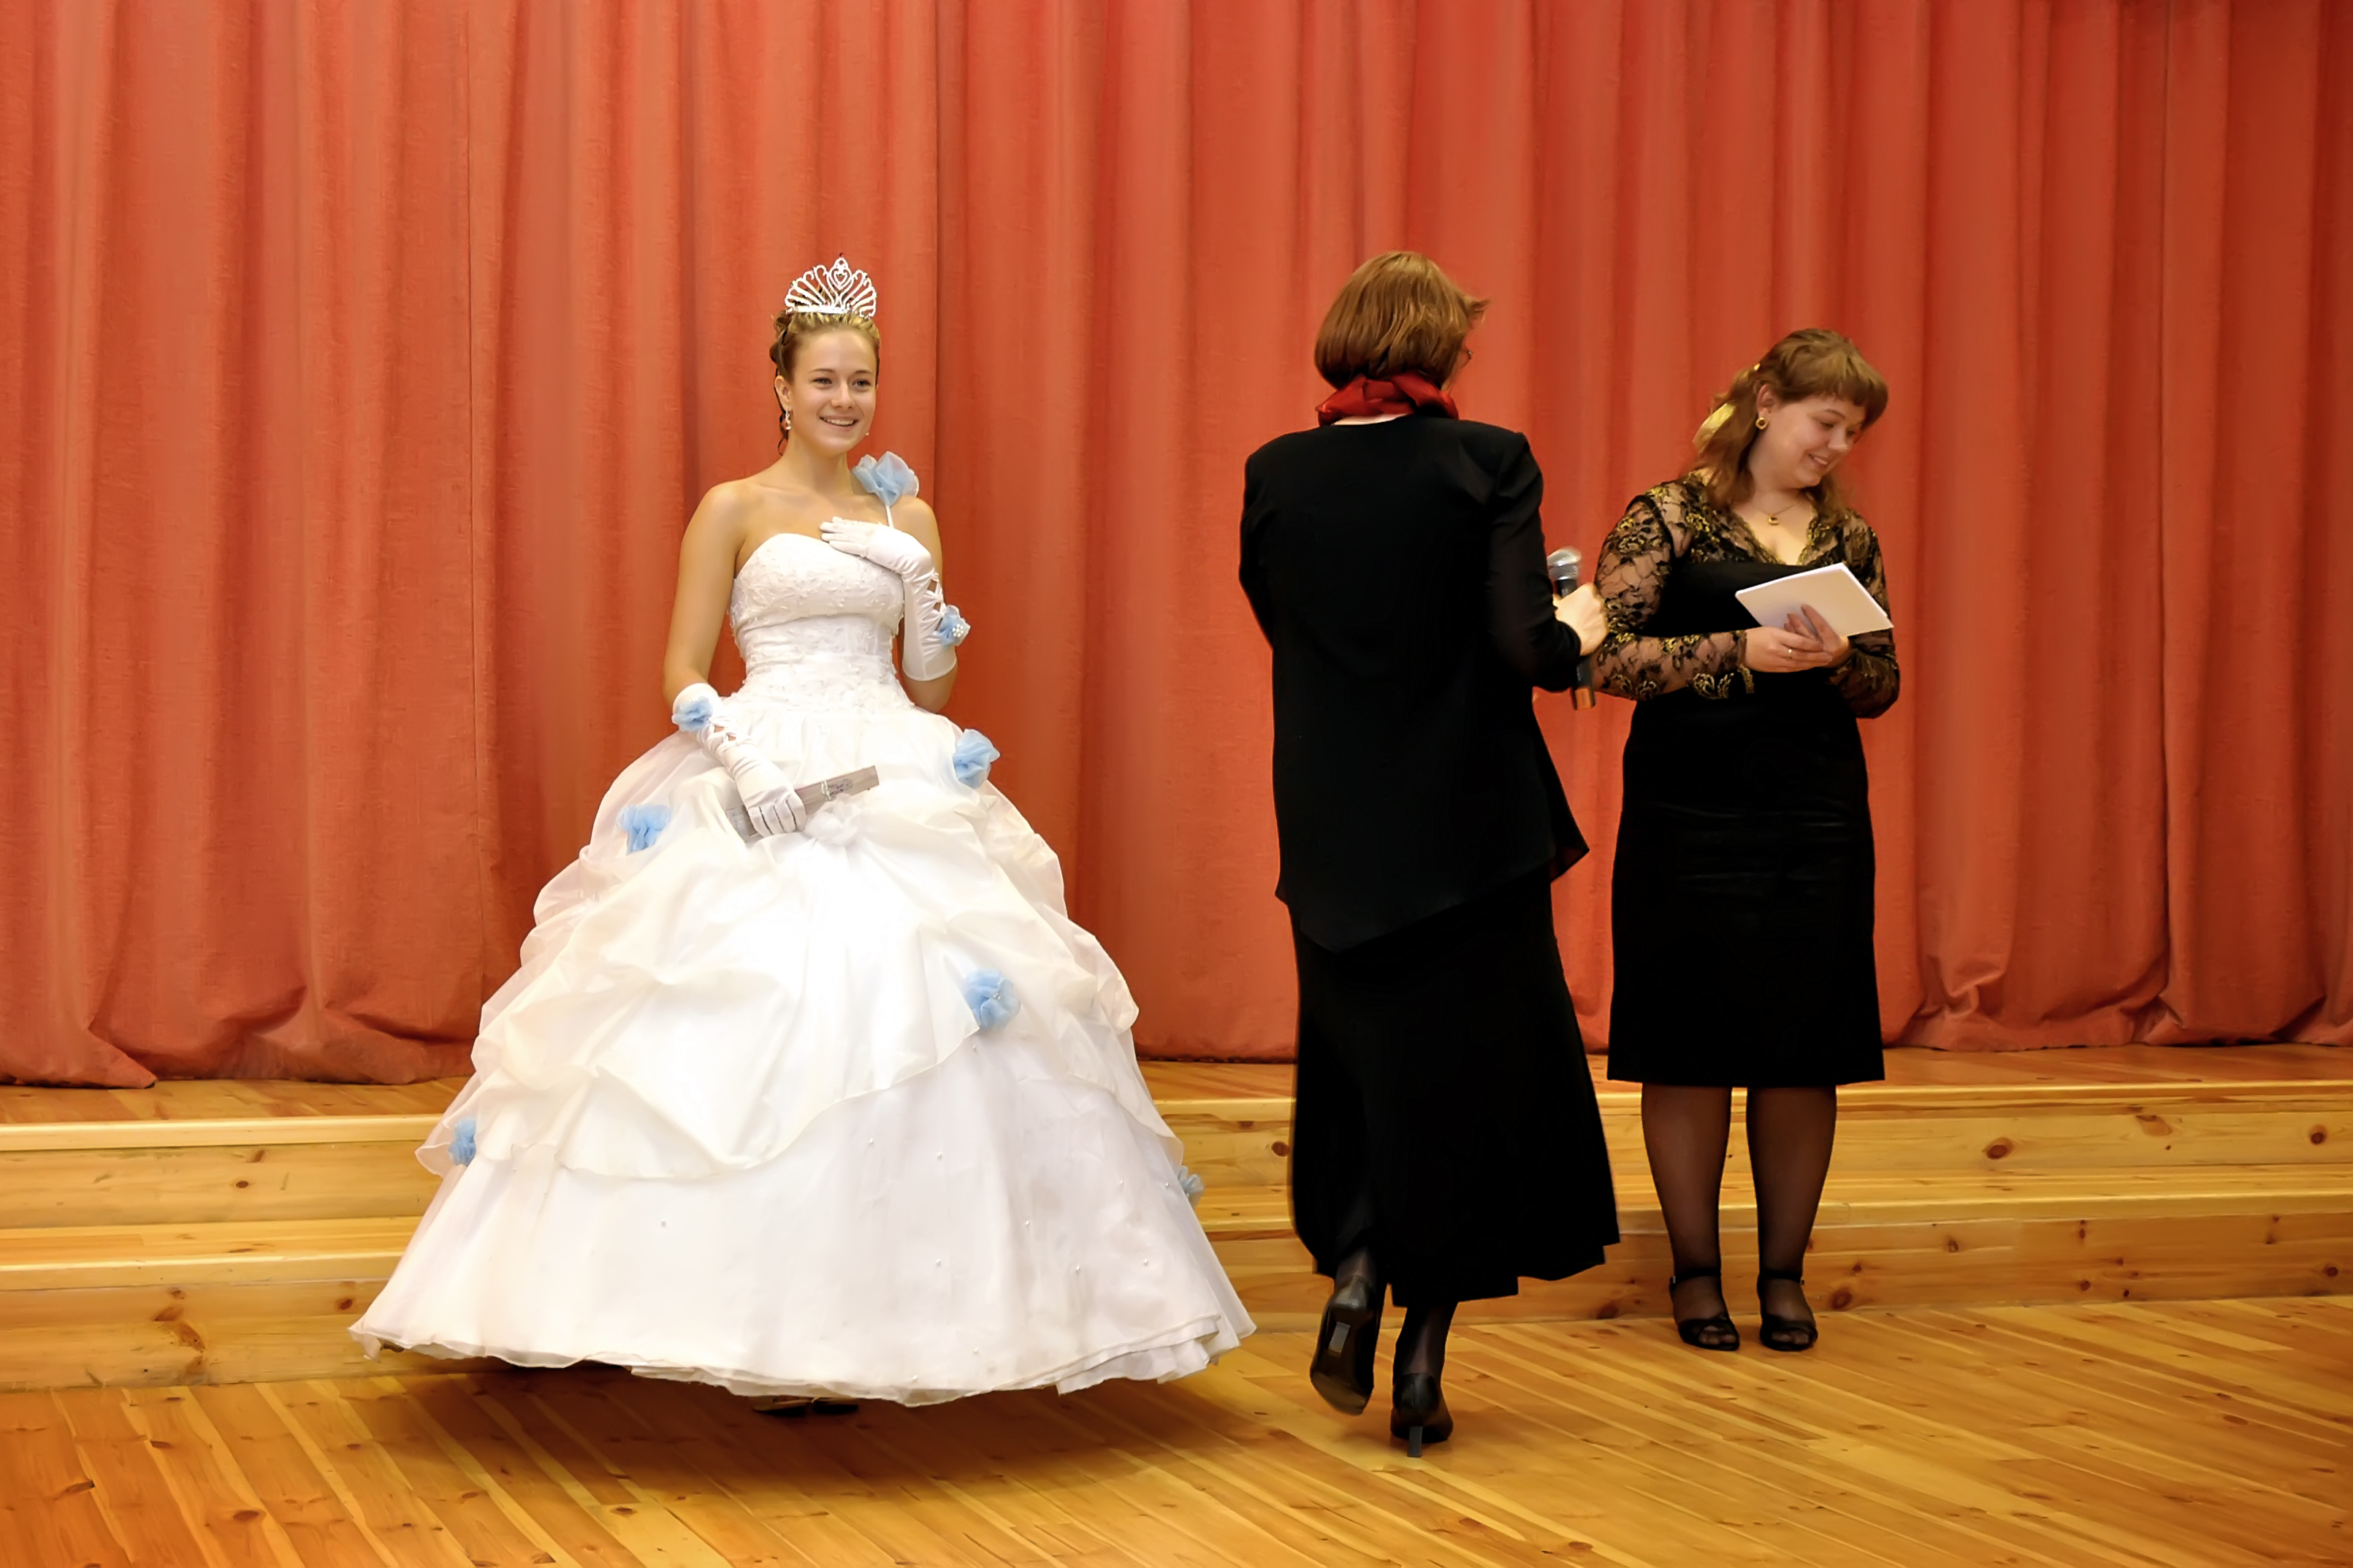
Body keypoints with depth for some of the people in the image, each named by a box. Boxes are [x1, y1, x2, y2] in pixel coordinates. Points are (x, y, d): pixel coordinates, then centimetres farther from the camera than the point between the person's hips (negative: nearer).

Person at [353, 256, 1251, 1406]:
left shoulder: (904, 513, 14)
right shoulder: (734, 511, 4)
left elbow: (932, 684, 14)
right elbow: (684, 676, 0)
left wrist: (916, 584, -2)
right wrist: (745, 760, -17)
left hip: (899, 788, 4)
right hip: (761, 786, -4)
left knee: (912, 1017, -7)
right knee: (763, 1021, -14)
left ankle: (880, 1312, 2)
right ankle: (773, 1321, -6)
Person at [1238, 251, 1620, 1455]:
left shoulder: (1275, 475, -1)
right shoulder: (1487, 463, -11)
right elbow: (1525, 648, -17)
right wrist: (1577, 630, 4)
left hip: (1333, 831, 3)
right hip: (1469, 831, -3)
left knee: (1355, 1063, 23)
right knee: (1464, 1079, 9)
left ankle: (1354, 1270, 5)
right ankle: (1421, 1362, 12)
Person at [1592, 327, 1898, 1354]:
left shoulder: (1849, 538, 11)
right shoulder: (1670, 517, -2)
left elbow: (1882, 688, 13)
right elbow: (1607, 655, -10)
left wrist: (1837, 661, -9)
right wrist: (1741, 653, -19)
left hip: (1817, 822, 4)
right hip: (1690, 818, -4)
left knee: (1807, 1047, 3)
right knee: (1689, 1044, 1)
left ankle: (1784, 1272, 16)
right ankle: (1695, 1270, 14)